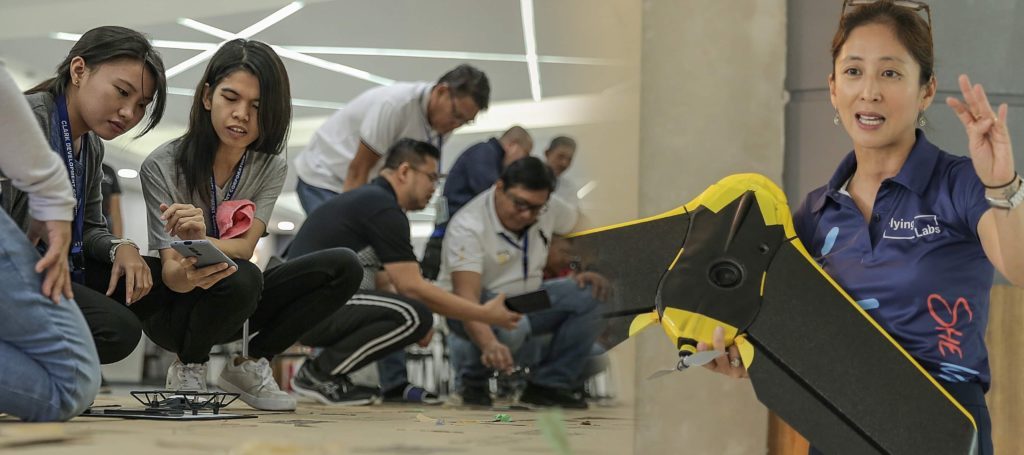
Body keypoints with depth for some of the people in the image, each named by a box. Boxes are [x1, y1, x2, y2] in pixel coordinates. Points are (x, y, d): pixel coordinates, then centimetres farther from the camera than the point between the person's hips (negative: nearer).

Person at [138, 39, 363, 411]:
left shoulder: (270, 168, -4)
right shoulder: (162, 167, -17)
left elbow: (245, 246, -17)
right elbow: (170, 271, -22)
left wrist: (202, 241, -41)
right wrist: (189, 274, -48)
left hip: (236, 305, 5)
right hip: (171, 310, -5)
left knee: (344, 267, -15)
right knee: (241, 277, -37)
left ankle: (248, 366, -2)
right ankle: (188, 368, -7)